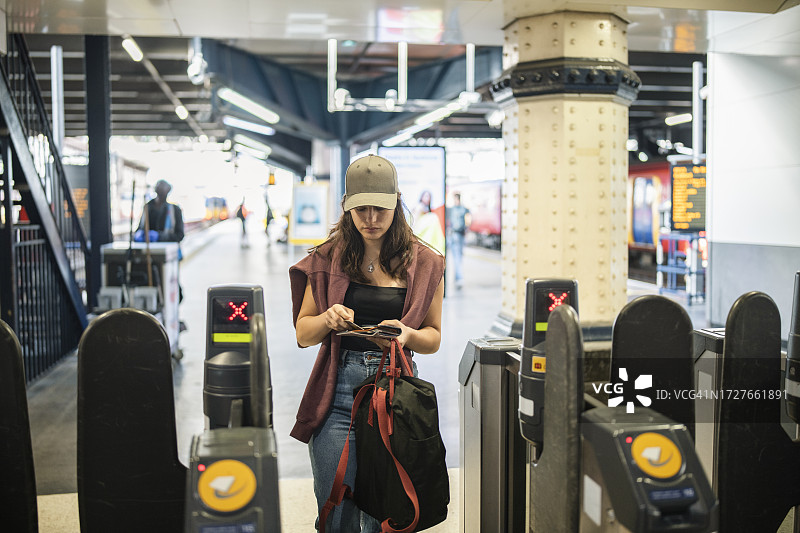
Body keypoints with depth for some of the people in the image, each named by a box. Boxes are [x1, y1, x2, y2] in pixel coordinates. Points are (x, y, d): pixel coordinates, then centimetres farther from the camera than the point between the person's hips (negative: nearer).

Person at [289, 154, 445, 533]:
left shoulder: (424, 263, 4)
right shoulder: (328, 259, 4)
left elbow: (433, 337, 10)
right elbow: (302, 334, 8)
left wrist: (407, 334, -12)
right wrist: (327, 319, -14)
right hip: (337, 394, 0)